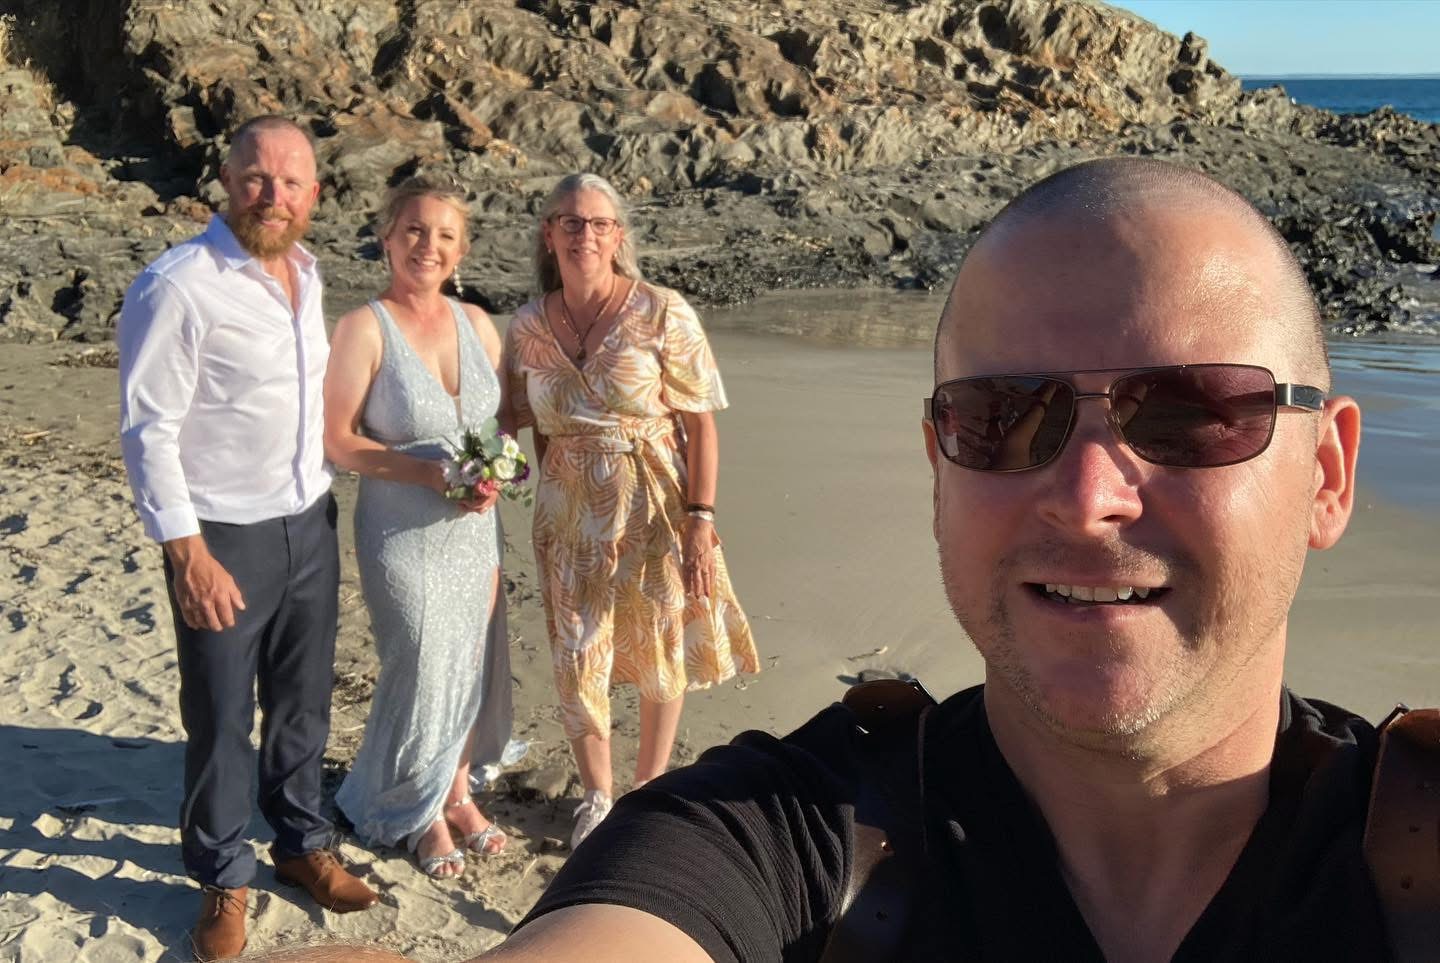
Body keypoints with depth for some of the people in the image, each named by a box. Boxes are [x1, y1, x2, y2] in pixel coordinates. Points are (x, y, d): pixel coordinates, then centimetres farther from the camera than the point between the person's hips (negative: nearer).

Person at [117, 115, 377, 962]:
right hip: (225, 538, -6)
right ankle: (224, 878, 28)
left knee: (303, 700, 18)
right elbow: (149, 430, -16)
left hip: (310, 525, 6)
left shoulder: (305, 272, 5)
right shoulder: (178, 287, -17)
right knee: (220, 717, 9)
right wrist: (186, 552, -19)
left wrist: (323, 499, 12)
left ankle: (302, 843, 38)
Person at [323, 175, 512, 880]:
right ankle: (419, 813, 24)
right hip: (402, 532, -5)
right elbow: (339, 440, -13)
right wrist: (430, 472, -20)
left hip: (475, 527, 5)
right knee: (421, 669, 2)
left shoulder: (476, 323, 5)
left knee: (474, 662, 12)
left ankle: (458, 792, 34)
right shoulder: (364, 328, -11)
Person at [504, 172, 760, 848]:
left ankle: (650, 787, 33)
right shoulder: (528, 328, -1)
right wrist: (554, 510, 8)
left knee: (661, 656, 10)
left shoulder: (663, 316, -11)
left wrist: (700, 522, -15)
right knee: (578, 663, 9)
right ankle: (597, 796, 31)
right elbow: (537, 430, 9)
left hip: (654, 509, -2)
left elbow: (701, 426, -10)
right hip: (570, 517, 3)